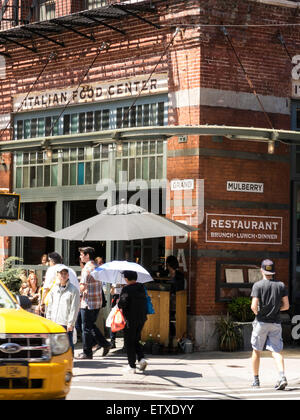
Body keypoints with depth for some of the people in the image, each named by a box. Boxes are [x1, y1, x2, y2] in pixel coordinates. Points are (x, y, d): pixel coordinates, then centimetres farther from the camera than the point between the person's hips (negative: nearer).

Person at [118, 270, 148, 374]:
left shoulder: (127, 289, -16)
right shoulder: (141, 288, 5)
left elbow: (122, 303, -21)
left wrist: (119, 303, 0)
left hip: (130, 320, -7)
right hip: (141, 318, 7)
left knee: (129, 342, 3)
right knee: (136, 340, 21)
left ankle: (132, 366, 4)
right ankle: (141, 358, 3)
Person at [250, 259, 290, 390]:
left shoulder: (258, 285, -8)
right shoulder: (281, 285, 3)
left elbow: (254, 306, -16)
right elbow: (286, 306, 1)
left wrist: (257, 312, 6)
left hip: (261, 322, -2)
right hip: (276, 323, 2)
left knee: (256, 351, 12)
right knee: (277, 351, -1)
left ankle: (256, 379, 17)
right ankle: (282, 377, -20)